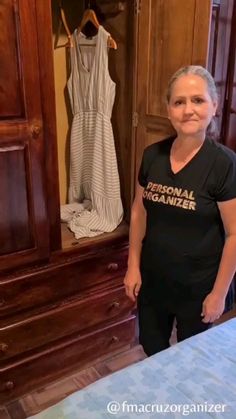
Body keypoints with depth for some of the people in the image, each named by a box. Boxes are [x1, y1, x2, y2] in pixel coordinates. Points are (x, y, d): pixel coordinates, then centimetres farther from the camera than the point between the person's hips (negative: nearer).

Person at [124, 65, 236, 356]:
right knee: (151, 348, 24)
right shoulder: (152, 155, -6)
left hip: (198, 285, -4)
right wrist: (133, 266, 3)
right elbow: (139, 212, 3)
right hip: (152, 277, 4)